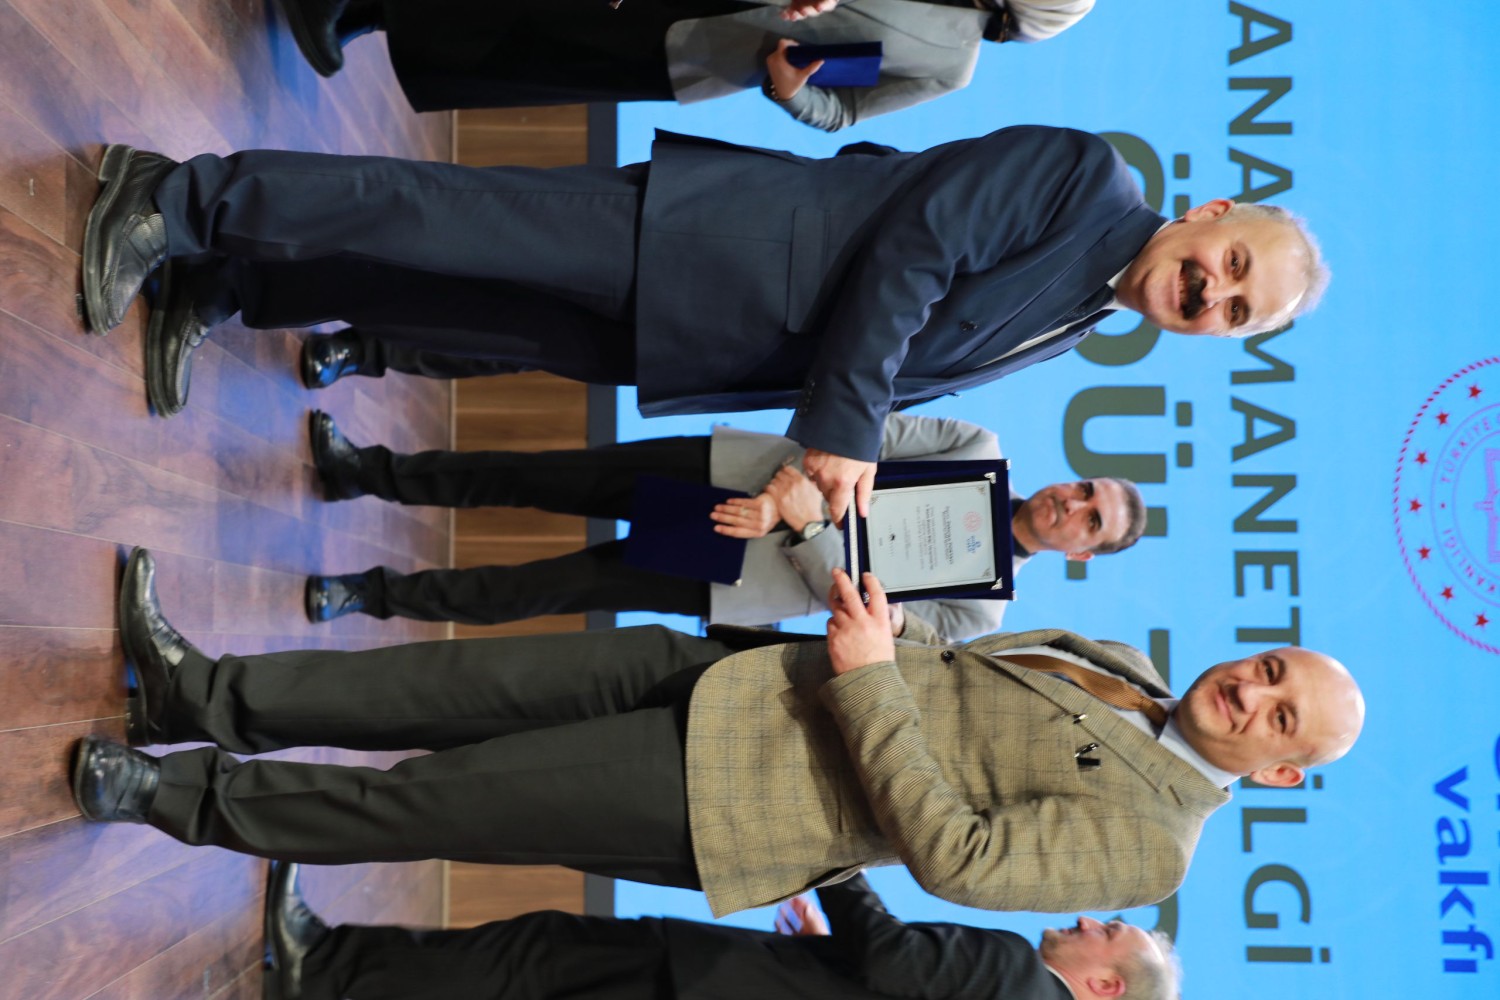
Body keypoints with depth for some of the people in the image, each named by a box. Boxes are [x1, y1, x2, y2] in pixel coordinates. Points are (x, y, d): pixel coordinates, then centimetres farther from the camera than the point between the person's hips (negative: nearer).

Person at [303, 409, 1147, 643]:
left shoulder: (978, 609, -3)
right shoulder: (983, 451, 3)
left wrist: (801, 524, -23)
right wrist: (799, 472, -21)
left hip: (723, 578, -2)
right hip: (722, 473, 2)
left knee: (559, 588, -7)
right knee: (535, 479, -4)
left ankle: (379, 594, 6)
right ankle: (366, 473, 9)